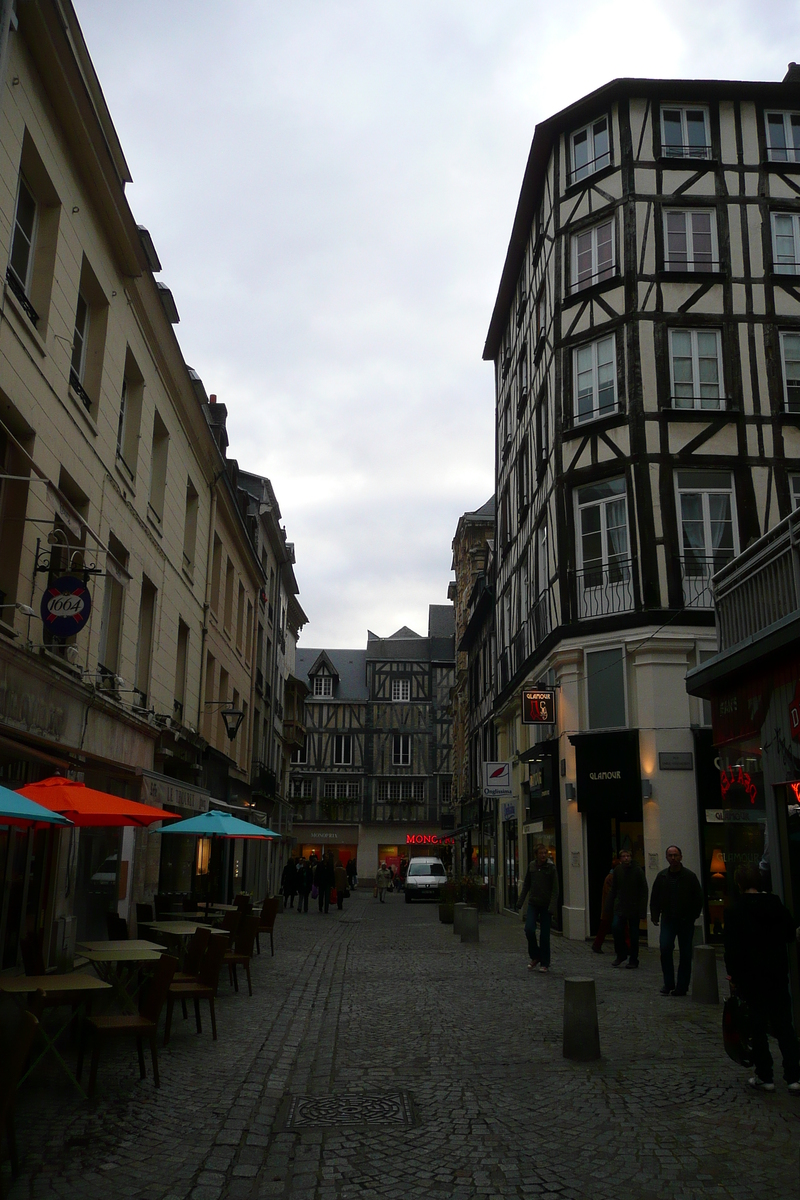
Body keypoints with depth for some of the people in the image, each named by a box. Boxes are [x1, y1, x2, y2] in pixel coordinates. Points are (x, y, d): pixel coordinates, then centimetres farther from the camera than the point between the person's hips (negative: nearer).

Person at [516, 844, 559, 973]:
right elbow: (526, 885, 12)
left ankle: (544, 963, 15)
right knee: (529, 929, -11)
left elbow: (555, 890, -10)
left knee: (545, 935, 1)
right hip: (533, 903, 3)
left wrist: (552, 908, -18)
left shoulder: (551, 868, -9)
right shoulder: (531, 866, 2)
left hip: (546, 905, -3)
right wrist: (520, 901, 9)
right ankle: (535, 957, 12)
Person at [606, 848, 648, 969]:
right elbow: (613, 889, 9)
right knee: (615, 927, -13)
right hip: (620, 906, 2)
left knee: (634, 934, 3)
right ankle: (621, 954, 7)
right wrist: (609, 907, 6)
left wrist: (642, 909, -13)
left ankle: (633, 961, 16)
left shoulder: (638, 870, -7)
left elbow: (644, 890, -7)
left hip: (634, 908, -2)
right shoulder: (617, 870, 3)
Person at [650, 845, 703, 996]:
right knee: (665, 949, -12)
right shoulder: (662, 876, 4)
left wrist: (693, 916, -3)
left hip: (686, 921, -1)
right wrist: (655, 915, 2)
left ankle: (682, 987, 13)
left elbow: (698, 898, 2)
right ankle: (668, 984, 1)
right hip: (668, 920, 1)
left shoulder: (690, 876, -3)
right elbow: (654, 898, 10)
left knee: (685, 954, 3)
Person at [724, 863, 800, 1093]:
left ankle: (765, 1077, 11)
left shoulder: (736, 911, -11)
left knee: (757, 1027, 6)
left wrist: (732, 974, -2)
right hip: (778, 974, 4)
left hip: (750, 976, -4)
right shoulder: (778, 906, 1)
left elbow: (732, 947, -10)